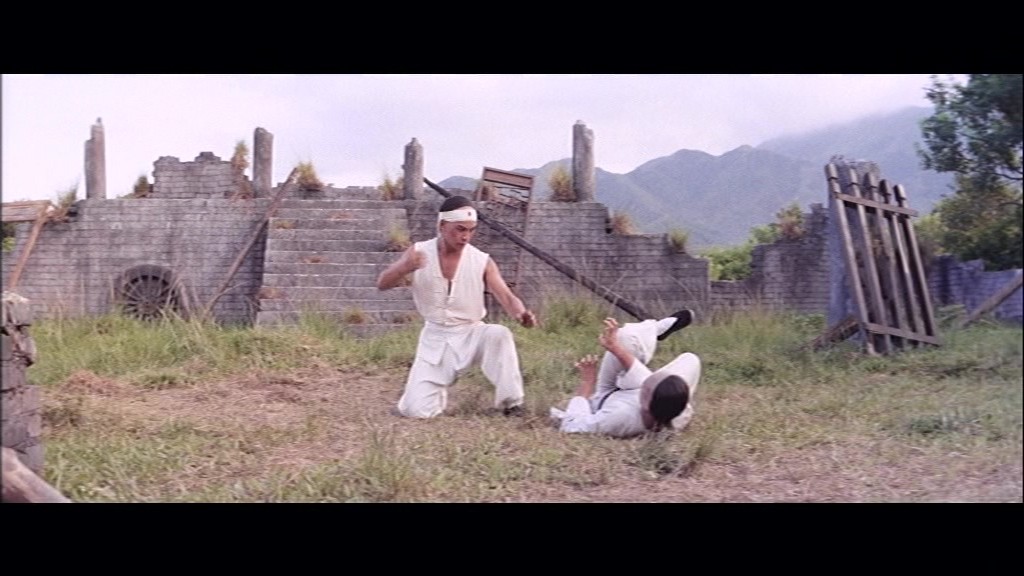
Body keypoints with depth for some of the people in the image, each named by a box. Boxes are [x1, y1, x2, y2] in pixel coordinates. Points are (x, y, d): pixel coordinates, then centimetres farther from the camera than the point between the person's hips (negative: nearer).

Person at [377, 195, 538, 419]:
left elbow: (506, 297, -16)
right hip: (435, 338, 1)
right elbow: (382, 284, -12)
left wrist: (521, 313, -41)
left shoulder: (482, 261, -11)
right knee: (415, 410, -12)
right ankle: (440, 388, 23)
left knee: (499, 334, -35)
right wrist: (404, 268, -35)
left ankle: (510, 404, -18)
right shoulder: (419, 252, -9)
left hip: (472, 334, 0)